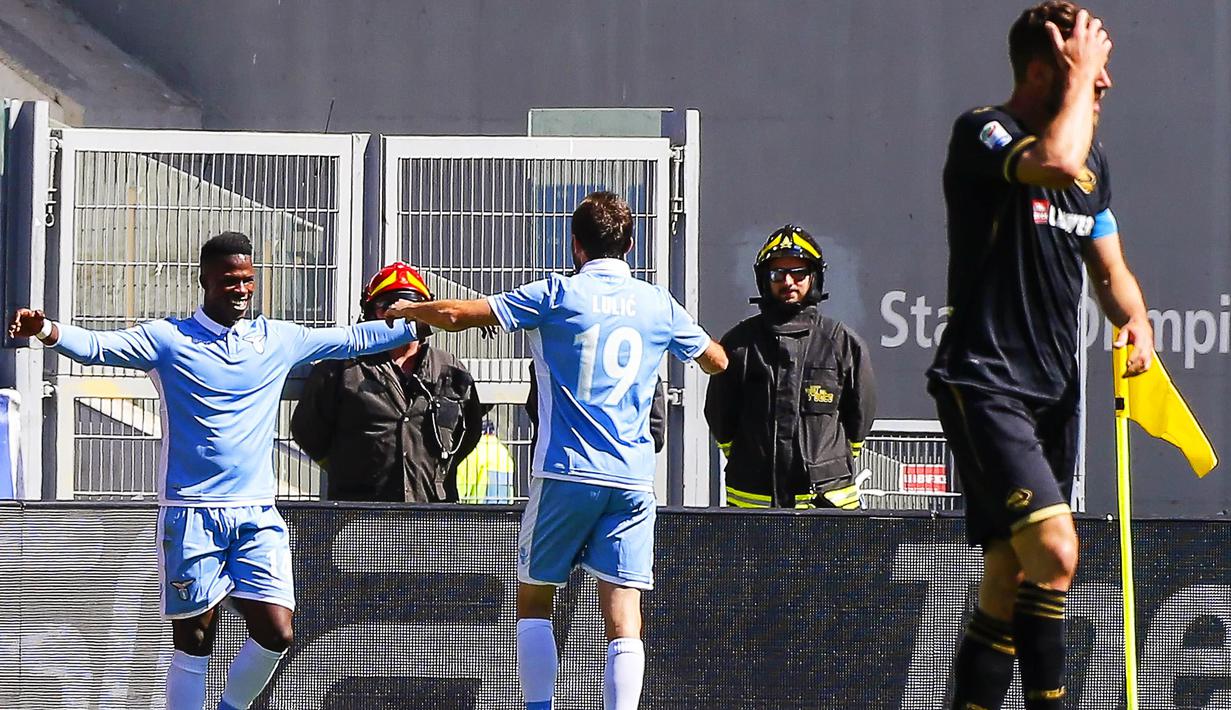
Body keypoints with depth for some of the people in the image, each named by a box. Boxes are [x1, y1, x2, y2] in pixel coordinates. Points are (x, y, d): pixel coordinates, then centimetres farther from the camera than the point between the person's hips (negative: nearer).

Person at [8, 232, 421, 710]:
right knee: (193, 643, 0)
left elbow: (352, 339, 22)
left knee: (275, 634, -7)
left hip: (257, 514, 3)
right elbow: (96, 347, -14)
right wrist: (47, 330, -32)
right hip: (191, 513, -3)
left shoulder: (279, 340, 11)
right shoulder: (169, 339, -1)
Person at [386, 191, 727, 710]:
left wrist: (406, 311, 16)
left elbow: (455, 316, -5)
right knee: (623, 616, -2)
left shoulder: (557, 295, -2)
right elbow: (716, 360, 26)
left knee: (534, 600, 11)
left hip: (565, 473, -2)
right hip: (633, 479, 2)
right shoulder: (658, 304, 8)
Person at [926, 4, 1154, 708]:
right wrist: (1080, 72, -17)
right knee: (1055, 552, -21)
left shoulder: (1095, 158, 14)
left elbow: (1110, 268, 22)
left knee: (1011, 580, 7)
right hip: (983, 383, -8)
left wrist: (1137, 320, 1)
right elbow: (1055, 163, -31)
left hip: (1054, 393, 8)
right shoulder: (982, 132, -10)